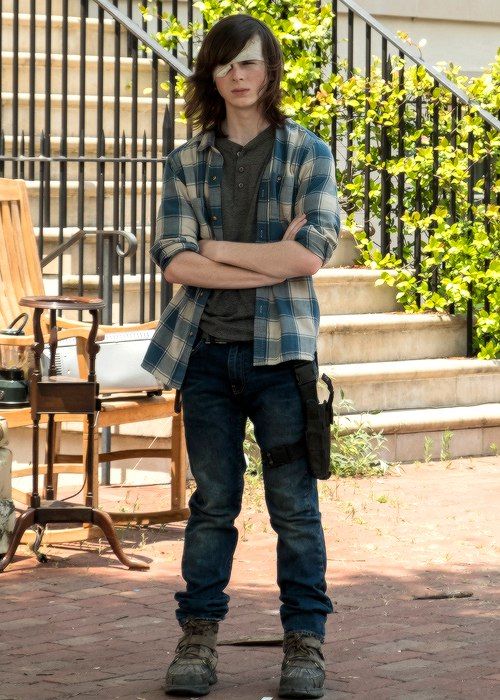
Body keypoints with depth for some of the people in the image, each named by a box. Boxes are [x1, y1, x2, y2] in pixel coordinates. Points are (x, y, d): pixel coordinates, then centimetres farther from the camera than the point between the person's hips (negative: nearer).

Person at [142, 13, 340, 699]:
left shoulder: (306, 153, 3)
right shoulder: (188, 163, 9)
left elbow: (312, 254, -10)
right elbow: (174, 260, -4)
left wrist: (217, 249, -6)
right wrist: (271, 260, -11)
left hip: (279, 350, -2)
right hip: (206, 348, 2)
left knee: (294, 502, 0)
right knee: (212, 500, 6)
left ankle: (305, 642, 6)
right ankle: (199, 638, 12)